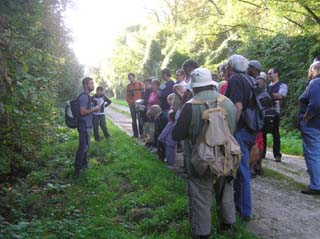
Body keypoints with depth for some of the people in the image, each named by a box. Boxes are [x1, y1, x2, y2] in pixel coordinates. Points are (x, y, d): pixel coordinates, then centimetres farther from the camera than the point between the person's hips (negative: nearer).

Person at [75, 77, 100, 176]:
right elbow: (82, 112, -25)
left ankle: (84, 164, 29)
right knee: (83, 146, -6)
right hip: (84, 125, -10)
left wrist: (94, 108, 12)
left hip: (87, 125, 10)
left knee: (85, 145, 18)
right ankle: (78, 168, 0)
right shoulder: (84, 96, -19)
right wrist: (94, 109, -15)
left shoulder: (86, 96, 14)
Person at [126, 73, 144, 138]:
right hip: (132, 105, 3)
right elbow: (127, 96, 9)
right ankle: (135, 133, 11)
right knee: (134, 120, 5)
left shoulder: (140, 84, -1)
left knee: (140, 119, 0)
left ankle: (141, 133, 6)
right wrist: (130, 102, -6)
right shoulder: (128, 86, 8)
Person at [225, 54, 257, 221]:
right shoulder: (249, 79, 15)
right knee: (241, 168, 18)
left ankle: (245, 211, 7)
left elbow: (238, 106, -22)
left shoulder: (235, 79, -11)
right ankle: (238, 203, 30)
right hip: (251, 130, 9)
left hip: (240, 130, -9)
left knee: (241, 170, -2)